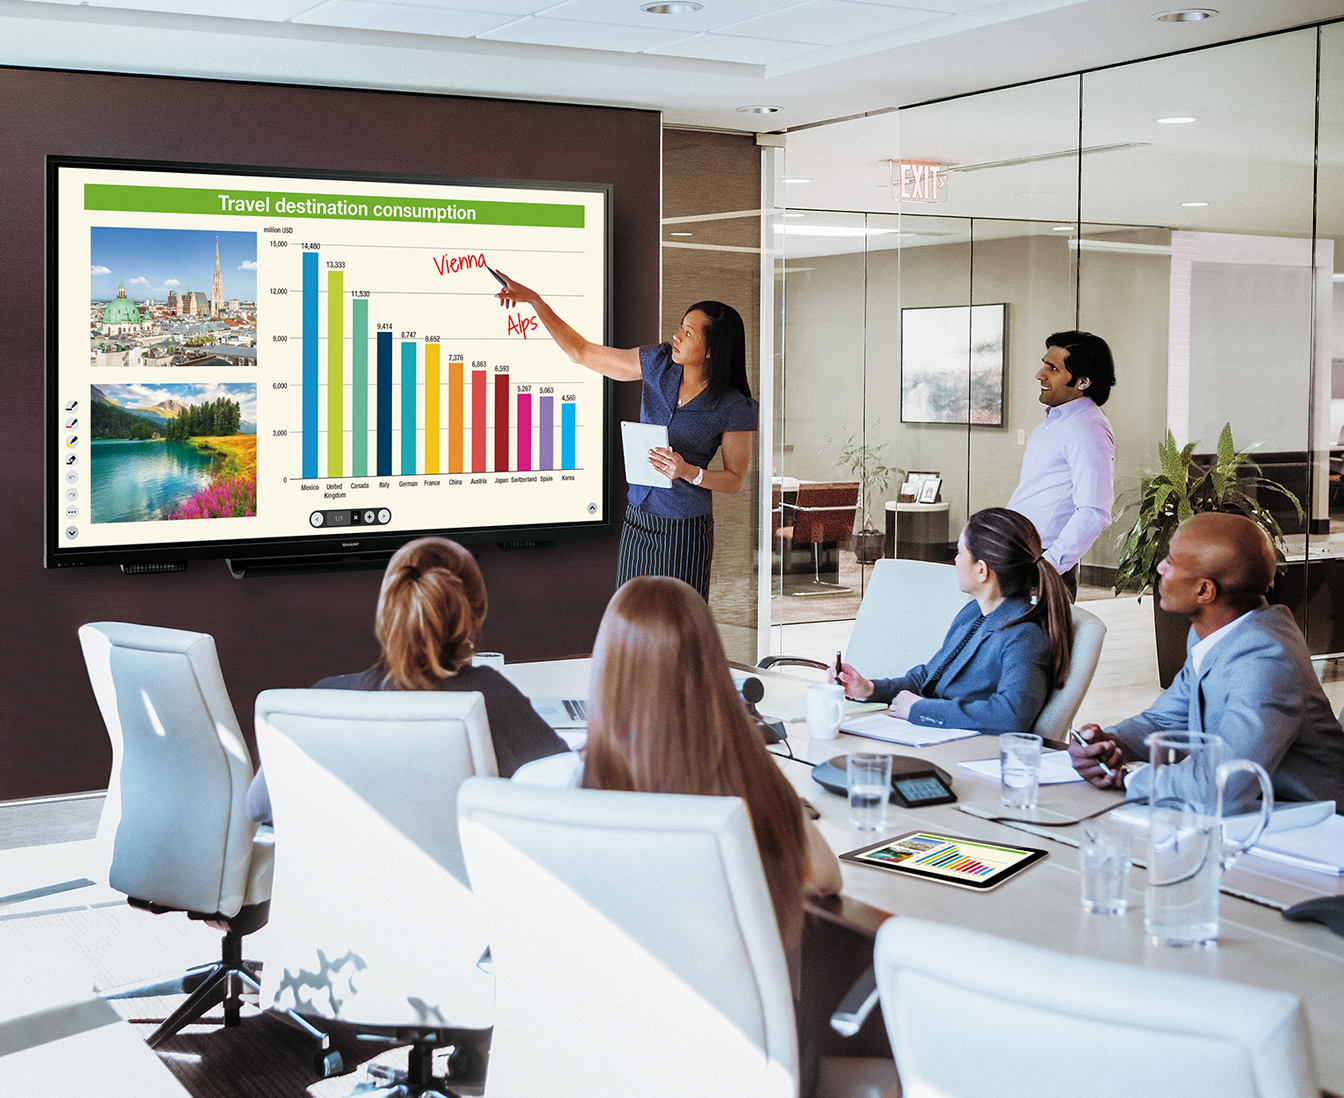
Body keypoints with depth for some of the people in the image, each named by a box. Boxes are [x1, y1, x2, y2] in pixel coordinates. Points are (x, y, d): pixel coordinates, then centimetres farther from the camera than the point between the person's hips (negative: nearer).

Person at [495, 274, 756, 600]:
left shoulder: (734, 407, -12)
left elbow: (736, 480, -5)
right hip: (638, 516, 4)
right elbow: (582, 352, 6)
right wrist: (534, 300, 2)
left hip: (684, 529, -4)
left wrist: (689, 472, -23)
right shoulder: (658, 364, -1)